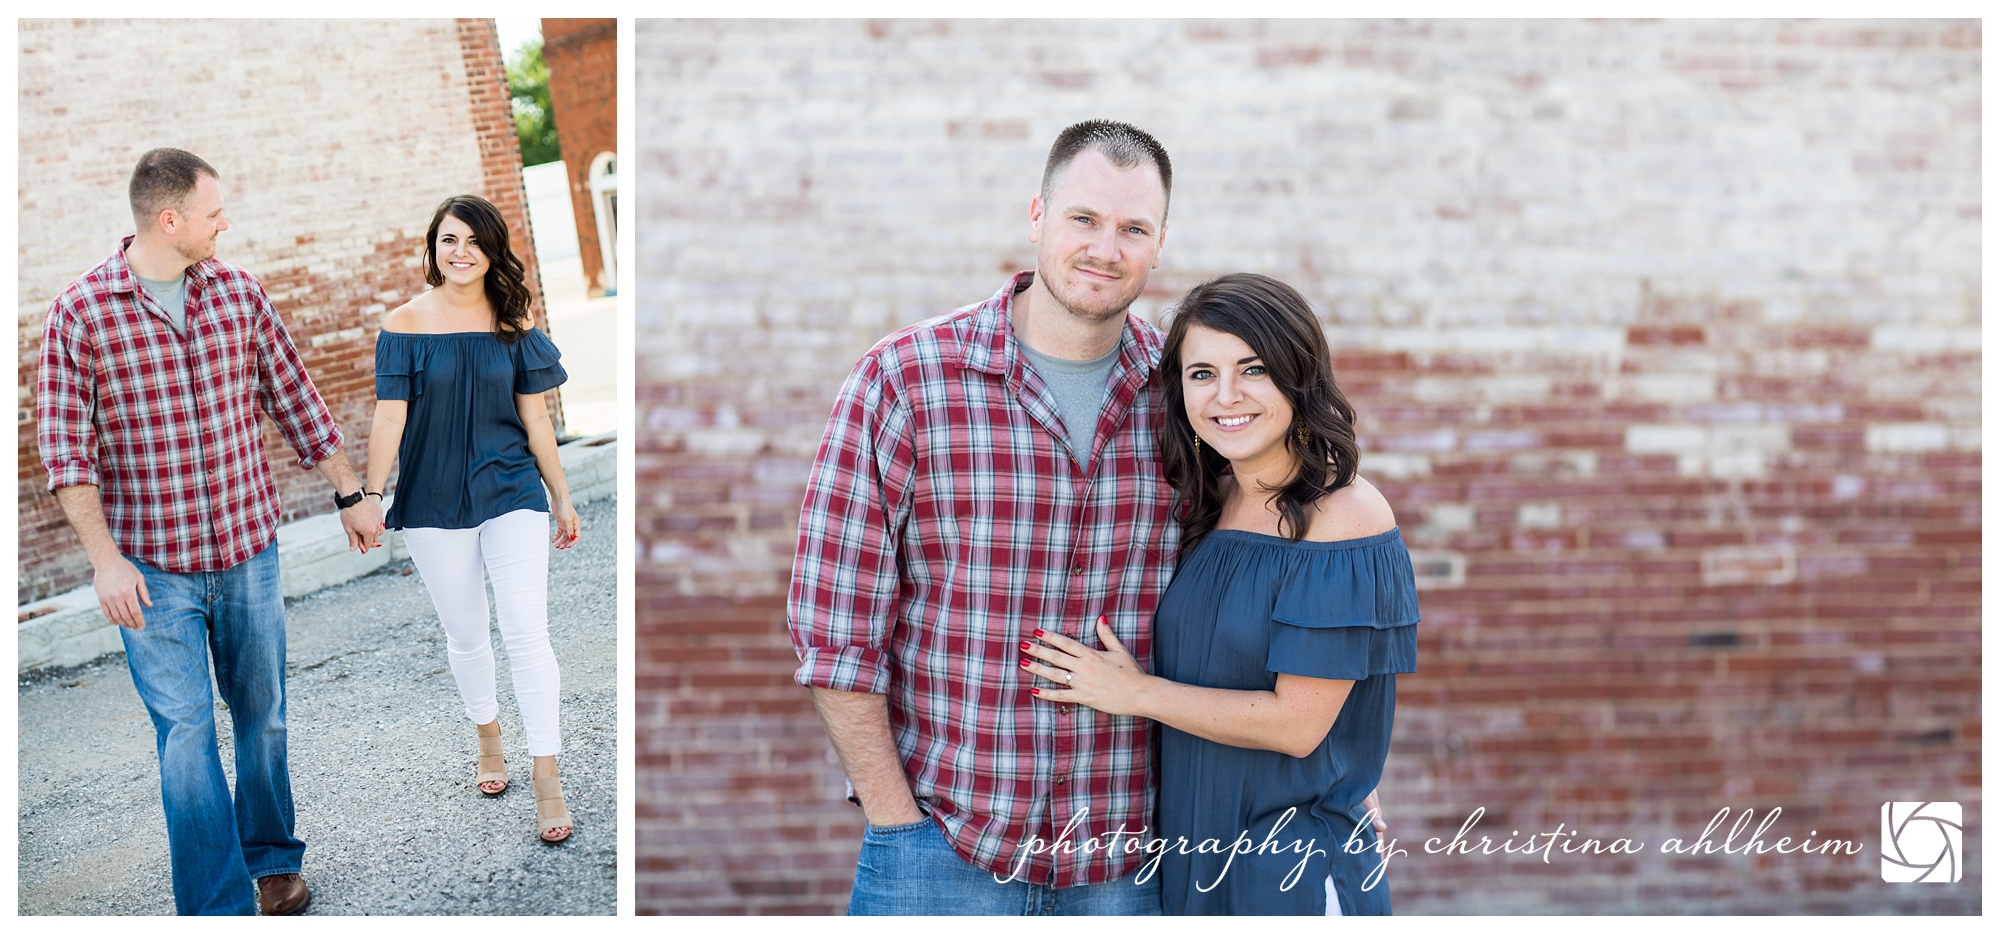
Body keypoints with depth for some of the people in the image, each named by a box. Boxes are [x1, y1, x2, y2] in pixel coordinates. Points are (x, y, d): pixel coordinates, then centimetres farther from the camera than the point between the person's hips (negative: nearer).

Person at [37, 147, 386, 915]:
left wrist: (351, 495, 13)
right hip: (151, 567, -3)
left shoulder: (238, 292, 3)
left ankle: (273, 861, 33)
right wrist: (105, 559, -15)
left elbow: (294, 399, 10)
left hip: (249, 548, 4)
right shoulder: (78, 314, -8)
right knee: (186, 734, -3)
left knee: (263, 716, 13)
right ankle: (220, 909, 6)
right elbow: (64, 447, -9)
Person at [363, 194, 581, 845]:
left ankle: (547, 778, -2)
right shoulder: (406, 324, -3)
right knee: (464, 633, 13)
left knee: (527, 631, -8)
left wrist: (561, 496, 8)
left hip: (513, 494, 0)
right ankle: (488, 736, 38)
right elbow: (390, 416, -5)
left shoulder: (513, 322, 2)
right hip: (434, 502, 0)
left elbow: (534, 416, 6)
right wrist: (371, 495, -11)